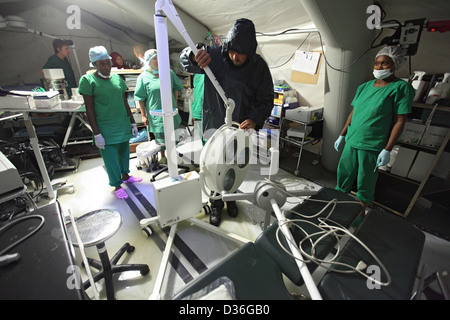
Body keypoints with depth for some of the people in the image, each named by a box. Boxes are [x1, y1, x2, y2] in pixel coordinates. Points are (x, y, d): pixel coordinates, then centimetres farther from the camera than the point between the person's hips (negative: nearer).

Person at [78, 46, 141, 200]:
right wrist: (96, 134, -12)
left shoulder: (117, 78, 8)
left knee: (124, 152, 16)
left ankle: (125, 175, 38)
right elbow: (89, 109, -8)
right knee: (110, 157, 2)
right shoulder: (88, 80, -6)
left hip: (123, 125, 5)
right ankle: (117, 186, 18)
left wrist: (133, 123, 11)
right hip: (106, 129, -4)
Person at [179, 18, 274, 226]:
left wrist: (254, 119, -26)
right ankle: (216, 205, 30)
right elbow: (184, 60, -1)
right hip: (215, 124, -1)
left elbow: (266, 100, -5)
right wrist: (195, 55, -27)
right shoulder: (214, 56, -9)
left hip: (242, 128, 2)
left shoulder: (259, 66, -7)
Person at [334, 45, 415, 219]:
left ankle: (361, 211, 29)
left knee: (365, 181, 8)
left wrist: (387, 150, -14)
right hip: (351, 141, 5)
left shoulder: (401, 87, -6)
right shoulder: (364, 87, 9)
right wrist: (342, 135, 12)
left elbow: (400, 121, -10)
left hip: (373, 146, -5)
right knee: (344, 174, 13)